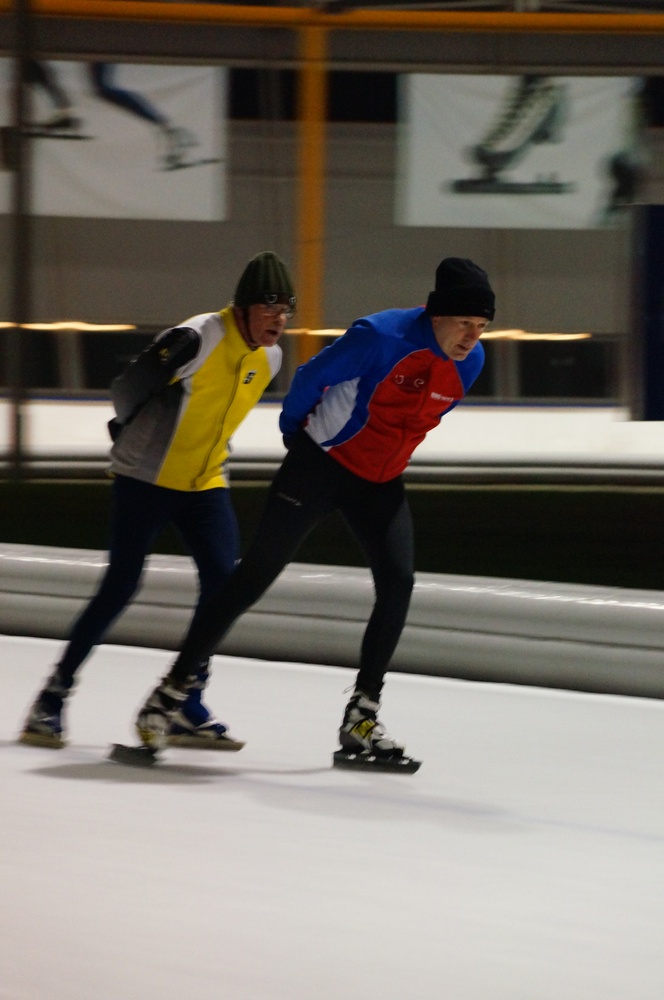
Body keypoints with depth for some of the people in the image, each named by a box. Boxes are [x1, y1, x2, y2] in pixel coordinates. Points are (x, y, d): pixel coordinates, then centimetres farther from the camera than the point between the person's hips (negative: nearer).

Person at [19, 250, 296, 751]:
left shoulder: (268, 357, 2)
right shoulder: (198, 339, -22)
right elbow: (127, 390, -12)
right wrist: (140, 437, 5)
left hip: (205, 482, 6)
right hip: (146, 479, -6)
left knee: (224, 580, -8)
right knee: (121, 586, -8)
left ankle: (188, 707, 1)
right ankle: (53, 697, 4)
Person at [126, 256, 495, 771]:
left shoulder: (469, 362, -6)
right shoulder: (381, 337, -27)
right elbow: (312, 378, -12)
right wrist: (295, 430, 3)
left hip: (380, 478, 6)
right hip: (321, 462, -6)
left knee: (399, 583, -9)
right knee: (256, 576, -5)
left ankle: (361, 721, 0)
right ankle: (172, 691, 3)